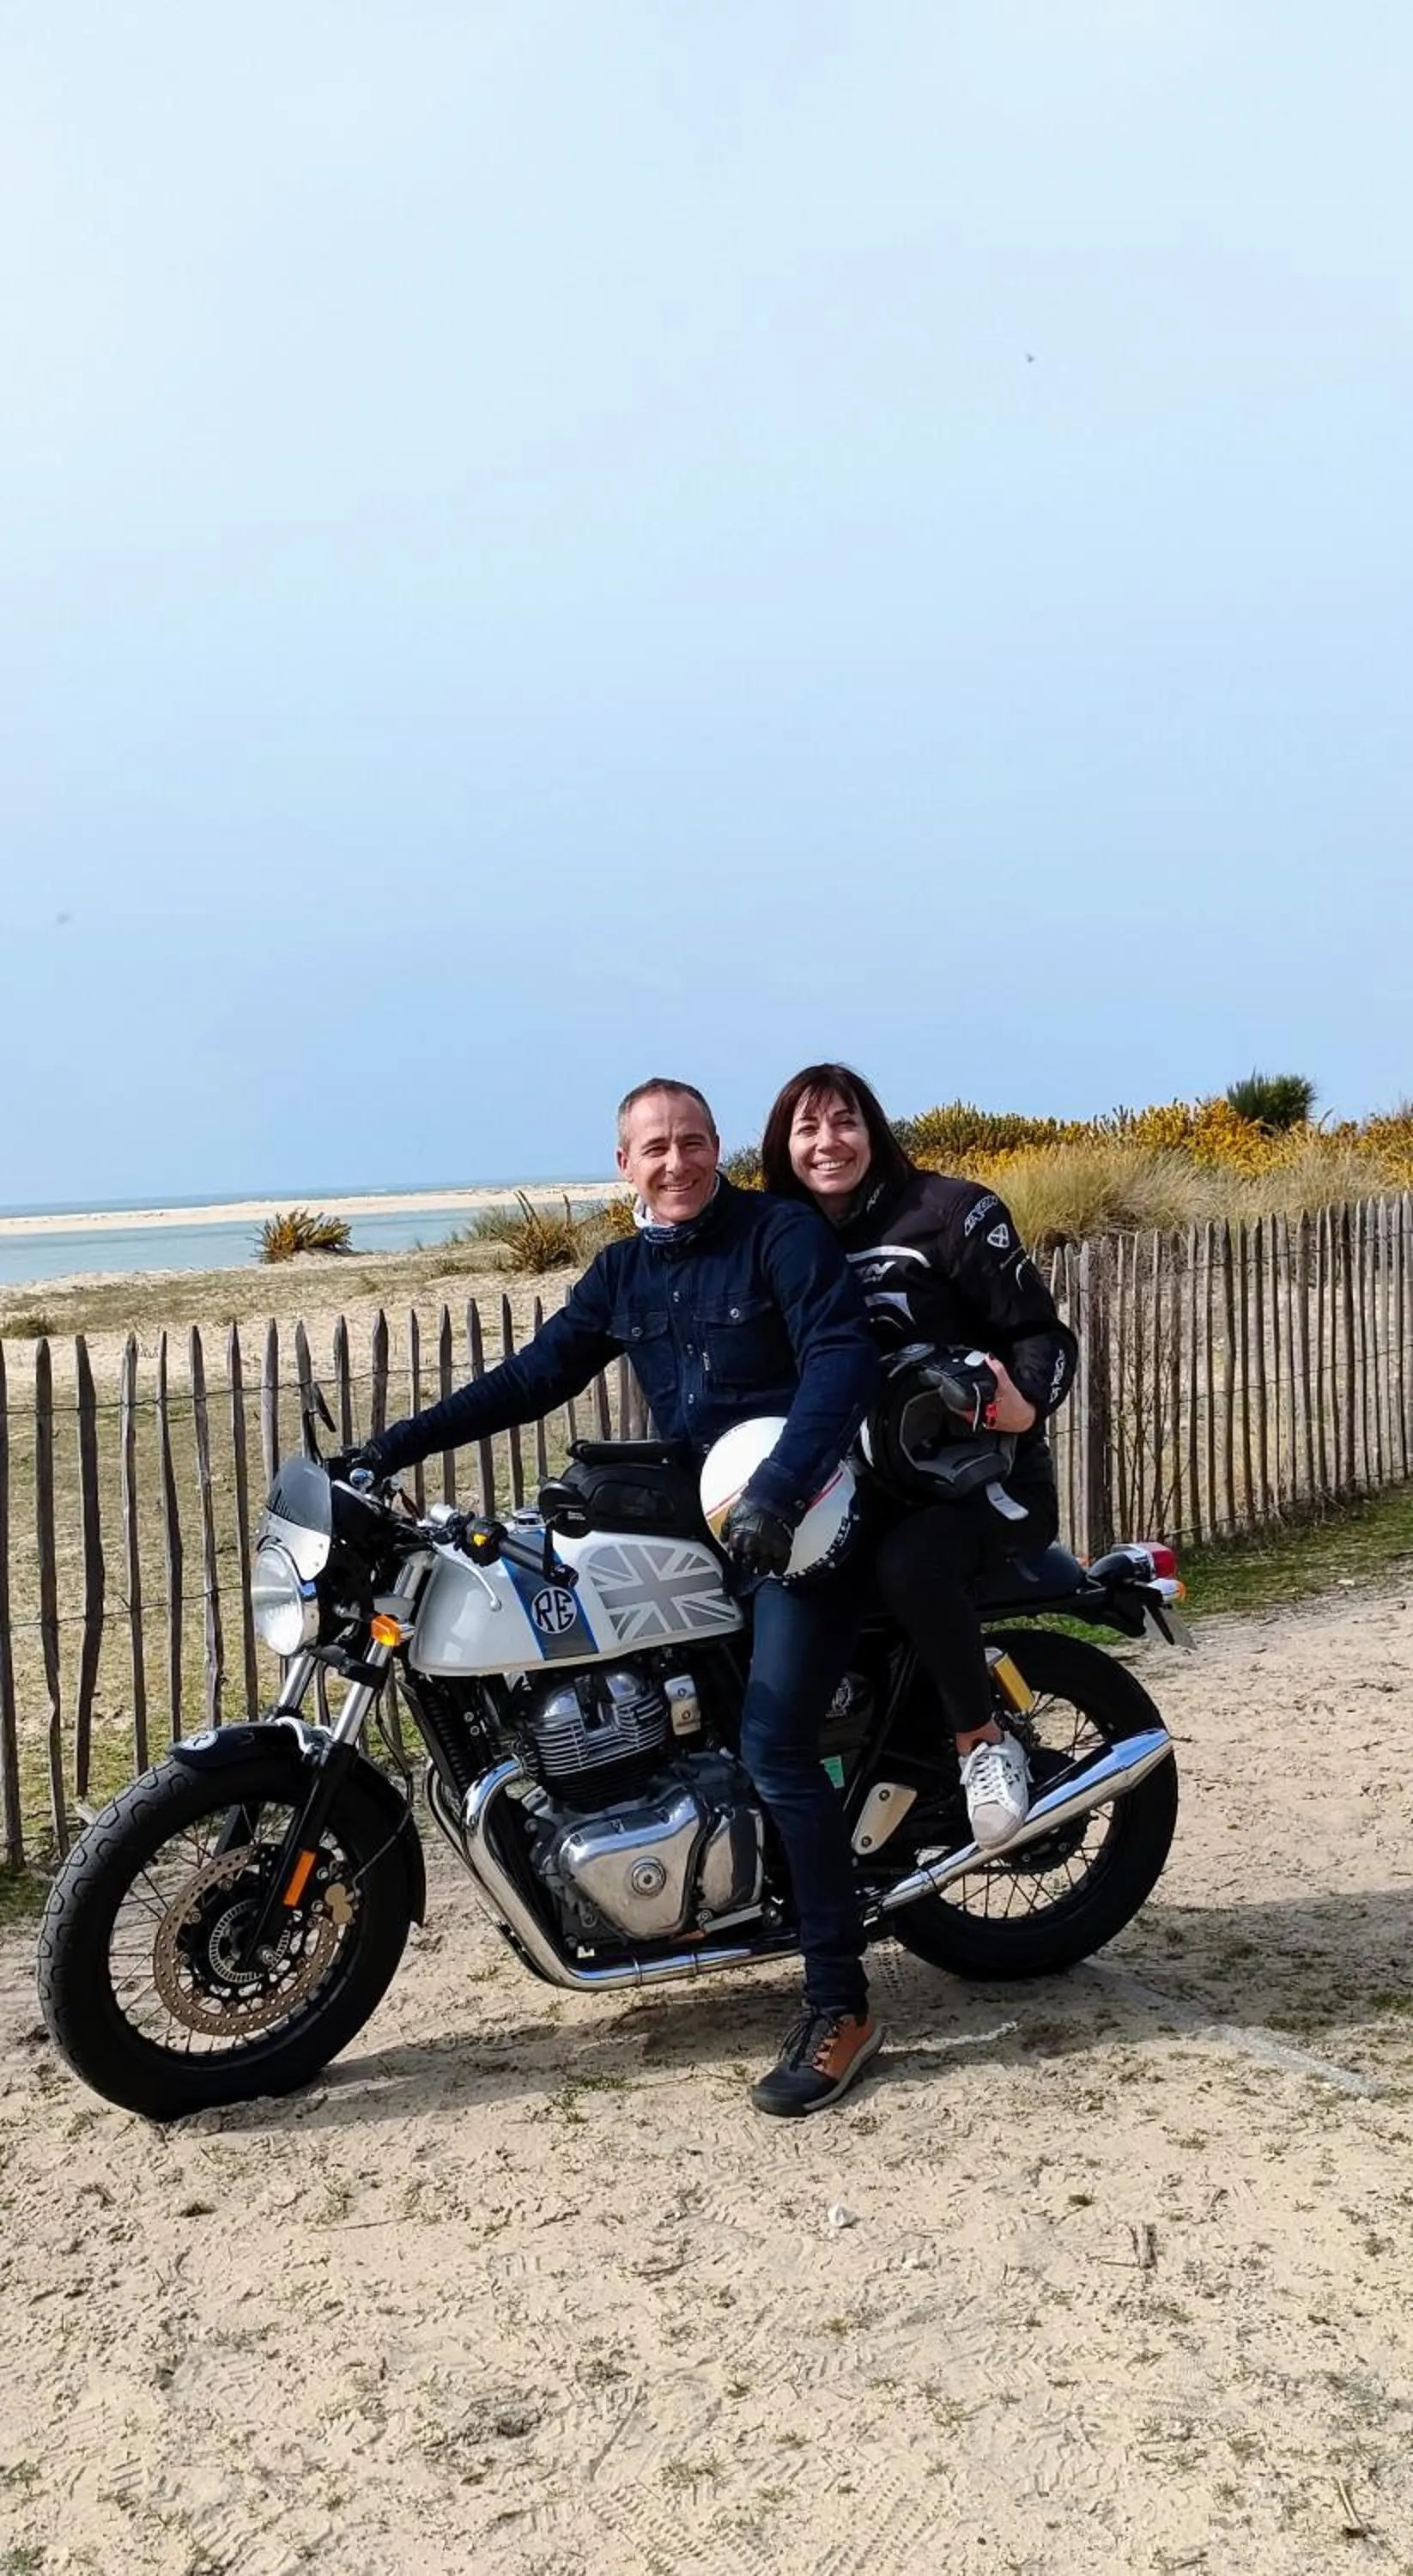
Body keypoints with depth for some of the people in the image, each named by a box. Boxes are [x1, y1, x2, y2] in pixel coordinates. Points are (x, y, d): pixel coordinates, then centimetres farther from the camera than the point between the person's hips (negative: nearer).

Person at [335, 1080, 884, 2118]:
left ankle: (840, 2005, -6)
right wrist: (398, 1444, -2)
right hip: (698, 1511, 8)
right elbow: (538, 1374, 8)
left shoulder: (784, 1232, -8)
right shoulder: (623, 1270, 11)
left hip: (804, 1513, -7)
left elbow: (844, 1354, -20)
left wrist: (783, 1484, -36)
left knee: (774, 1744, -16)